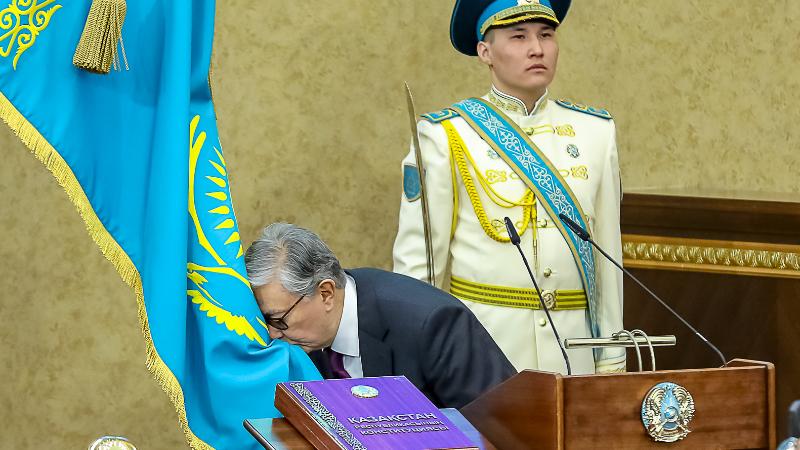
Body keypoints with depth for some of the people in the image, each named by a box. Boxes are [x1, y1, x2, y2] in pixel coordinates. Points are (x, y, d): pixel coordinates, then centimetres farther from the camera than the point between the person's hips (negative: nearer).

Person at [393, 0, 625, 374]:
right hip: (482, 348, -3)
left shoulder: (596, 132, 8)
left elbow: (607, 252, 9)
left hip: (573, 354, 3)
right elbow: (416, 259, -2)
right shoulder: (445, 136, -3)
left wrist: (611, 360, 8)